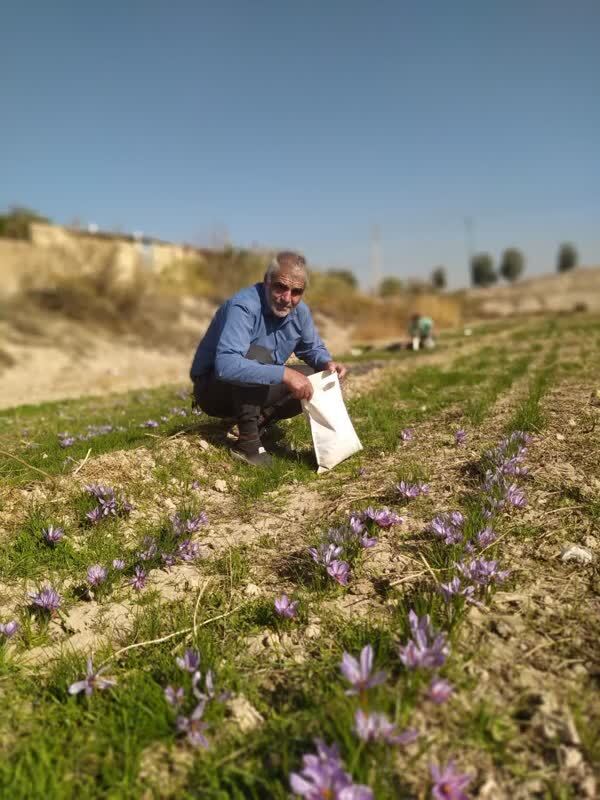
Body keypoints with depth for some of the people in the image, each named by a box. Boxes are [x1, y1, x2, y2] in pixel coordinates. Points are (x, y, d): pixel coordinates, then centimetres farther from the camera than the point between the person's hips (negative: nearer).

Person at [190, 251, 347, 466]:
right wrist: (283, 374, -46)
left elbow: (313, 348, 11)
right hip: (214, 389, -7)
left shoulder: (299, 311, -6)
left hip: (259, 390, 7)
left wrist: (327, 363, -14)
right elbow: (226, 365, -44)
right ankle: (248, 440, -25)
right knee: (257, 355, -35)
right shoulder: (243, 307, -29)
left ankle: (258, 421, -6)